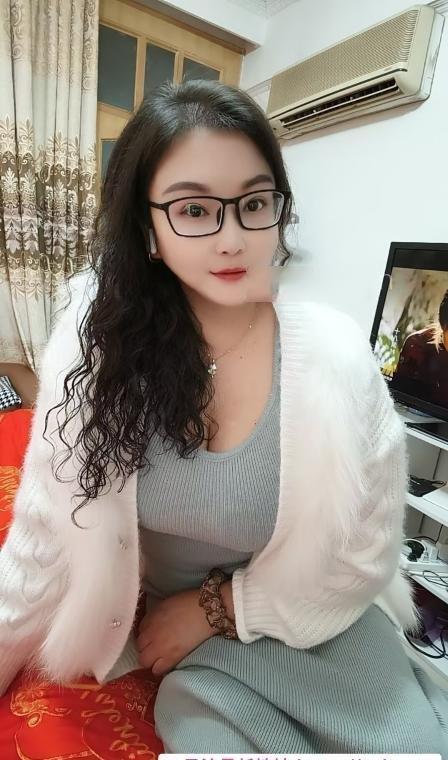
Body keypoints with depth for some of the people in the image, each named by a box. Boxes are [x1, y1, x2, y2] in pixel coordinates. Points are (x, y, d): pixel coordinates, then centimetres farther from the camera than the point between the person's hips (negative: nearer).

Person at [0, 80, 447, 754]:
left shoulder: (336, 356, -19)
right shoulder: (100, 338, -15)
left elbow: (365, 553, -8)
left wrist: (214, 606, -8)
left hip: (318, 622, 0)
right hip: (187, 647, 1)